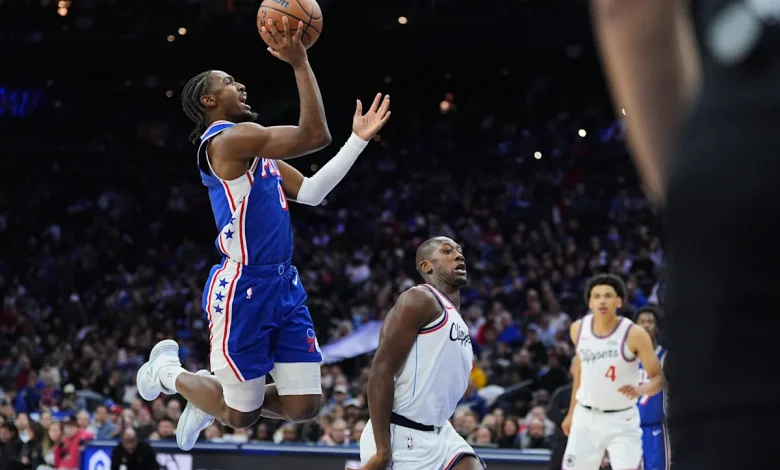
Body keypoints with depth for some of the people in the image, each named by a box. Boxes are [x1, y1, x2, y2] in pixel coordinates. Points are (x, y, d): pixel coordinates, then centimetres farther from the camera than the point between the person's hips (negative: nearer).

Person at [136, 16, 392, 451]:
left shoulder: (256, 151, 18)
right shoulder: (228, 138, -13)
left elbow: (311, 192, 18)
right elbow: (315, 136, -20)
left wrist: (359, 140, 15)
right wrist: (300, 63, -21)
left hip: (284, 285, 9)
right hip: (244, 289, -9)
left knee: (304, 407, 1)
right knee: (242, 415, 3)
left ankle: (214, 399, 27)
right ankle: (168, 368, 30)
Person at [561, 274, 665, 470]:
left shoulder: (634, 334, -16)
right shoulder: (579, 329, -2)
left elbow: (660, 377, -13)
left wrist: (641, 389, -35)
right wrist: (571, 412, 19)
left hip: (622, 420, -4)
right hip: (586, 417, 4)